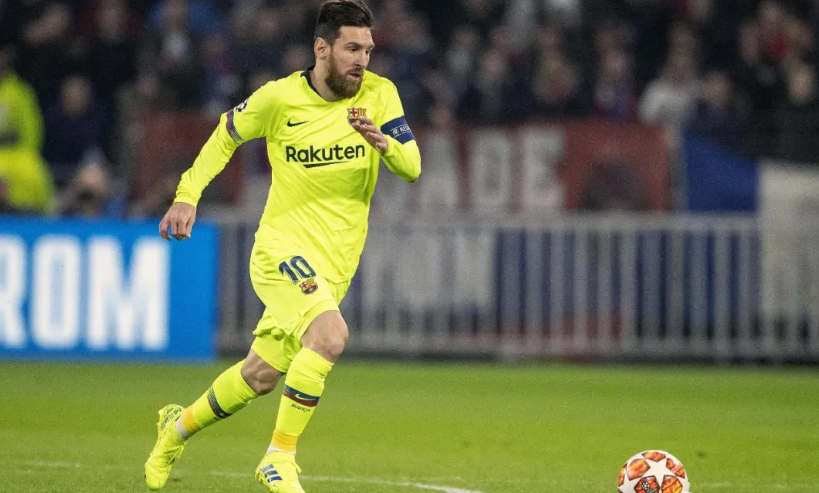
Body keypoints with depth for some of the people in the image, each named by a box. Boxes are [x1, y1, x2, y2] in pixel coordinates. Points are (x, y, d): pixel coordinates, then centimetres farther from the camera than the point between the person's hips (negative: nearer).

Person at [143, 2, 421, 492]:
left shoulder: (379, 94, -3)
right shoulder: (280, 98, -9)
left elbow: (412, 167, -9)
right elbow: (226, 135, 9)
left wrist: (383, 142, -30)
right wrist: (187, 196, 4)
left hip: (335, 263, 4)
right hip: (283, 247, -4)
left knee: (261, 376, 12)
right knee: (330, 335, -30)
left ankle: (180, 426, 39)